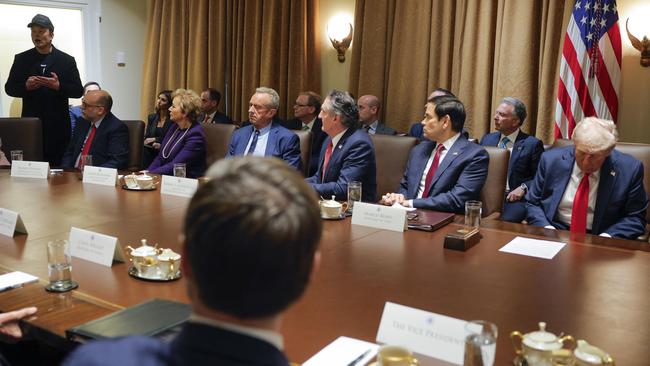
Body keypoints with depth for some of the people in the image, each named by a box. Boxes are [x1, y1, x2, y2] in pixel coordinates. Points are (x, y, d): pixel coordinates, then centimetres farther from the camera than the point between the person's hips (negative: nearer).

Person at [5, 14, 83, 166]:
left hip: (58, 125, -1)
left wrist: (59, 86, -16)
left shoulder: (67, 60, 6)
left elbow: (78, 91, 3)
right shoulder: (21, 59, 10)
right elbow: (9, 88, 10)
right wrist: (26, 86, -10)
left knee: (58, 165, -3)